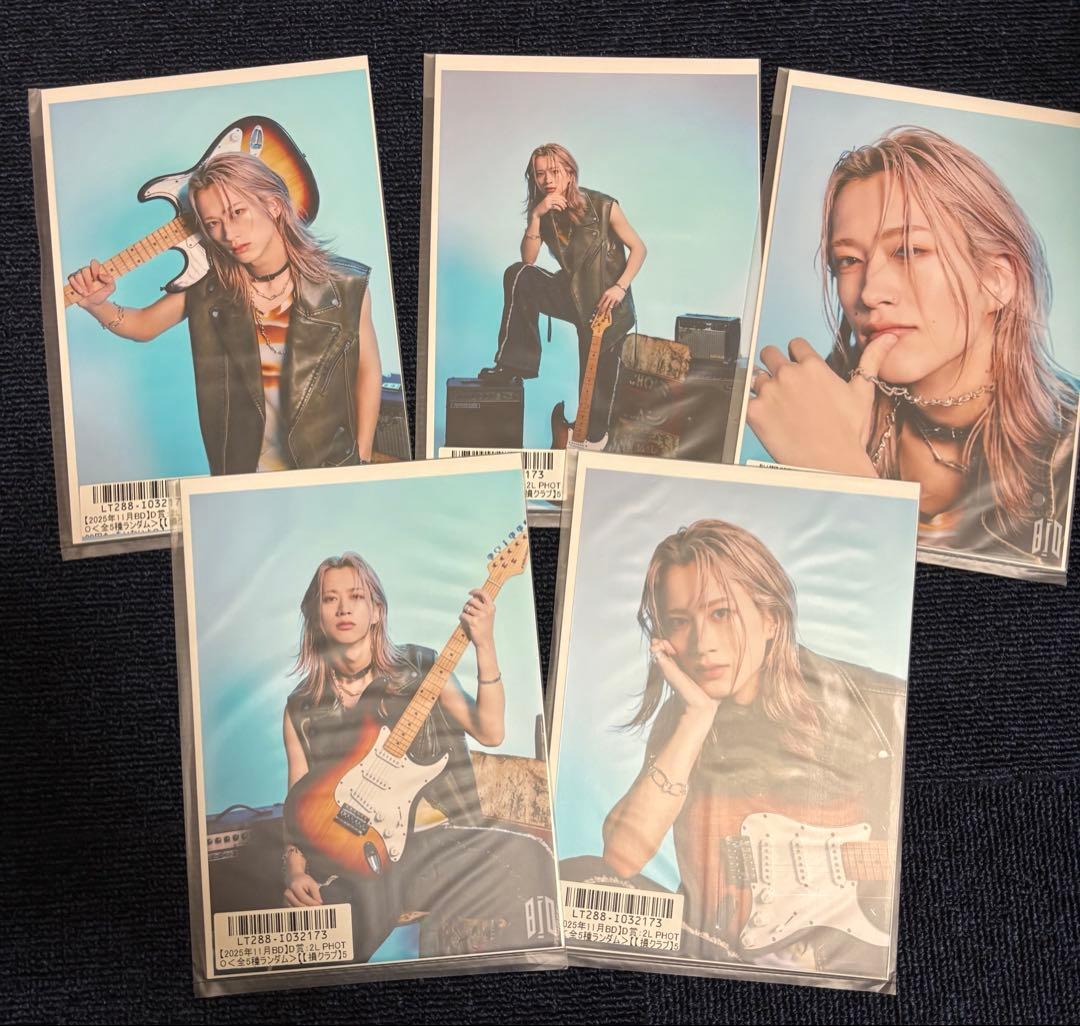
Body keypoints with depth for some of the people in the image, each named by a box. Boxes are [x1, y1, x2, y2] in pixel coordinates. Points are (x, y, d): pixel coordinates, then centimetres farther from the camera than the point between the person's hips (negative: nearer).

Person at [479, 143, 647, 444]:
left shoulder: (603, 207, -15)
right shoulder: (543, 213, -3)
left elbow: (638, 248, -9)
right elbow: (528, 260, -14)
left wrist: (620, 287, -21)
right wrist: (535, 216, -25)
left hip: (607, 304, -3)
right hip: (572, 294, 4)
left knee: (598, 380, 0)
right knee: (517, 275, -21)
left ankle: (593, 436, 28)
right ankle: (518, 362, -15)